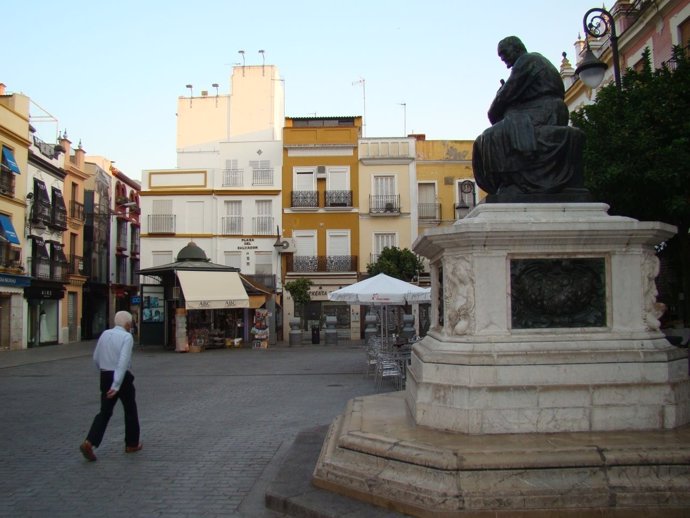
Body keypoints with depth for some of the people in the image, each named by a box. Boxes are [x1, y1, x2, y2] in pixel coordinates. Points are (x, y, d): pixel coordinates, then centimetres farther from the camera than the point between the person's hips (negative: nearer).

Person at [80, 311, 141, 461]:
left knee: (105, 412, 10)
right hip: (121, 377, -5)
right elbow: (123, 361, -25)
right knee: (130, 410, 14)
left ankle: (89, 443, -7)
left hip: (105, 376, 5)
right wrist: (116, 385, -27)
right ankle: (132, 444, 25)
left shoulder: (105, 334, 4)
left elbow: (96, 358, 11)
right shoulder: (127, 337, -14)